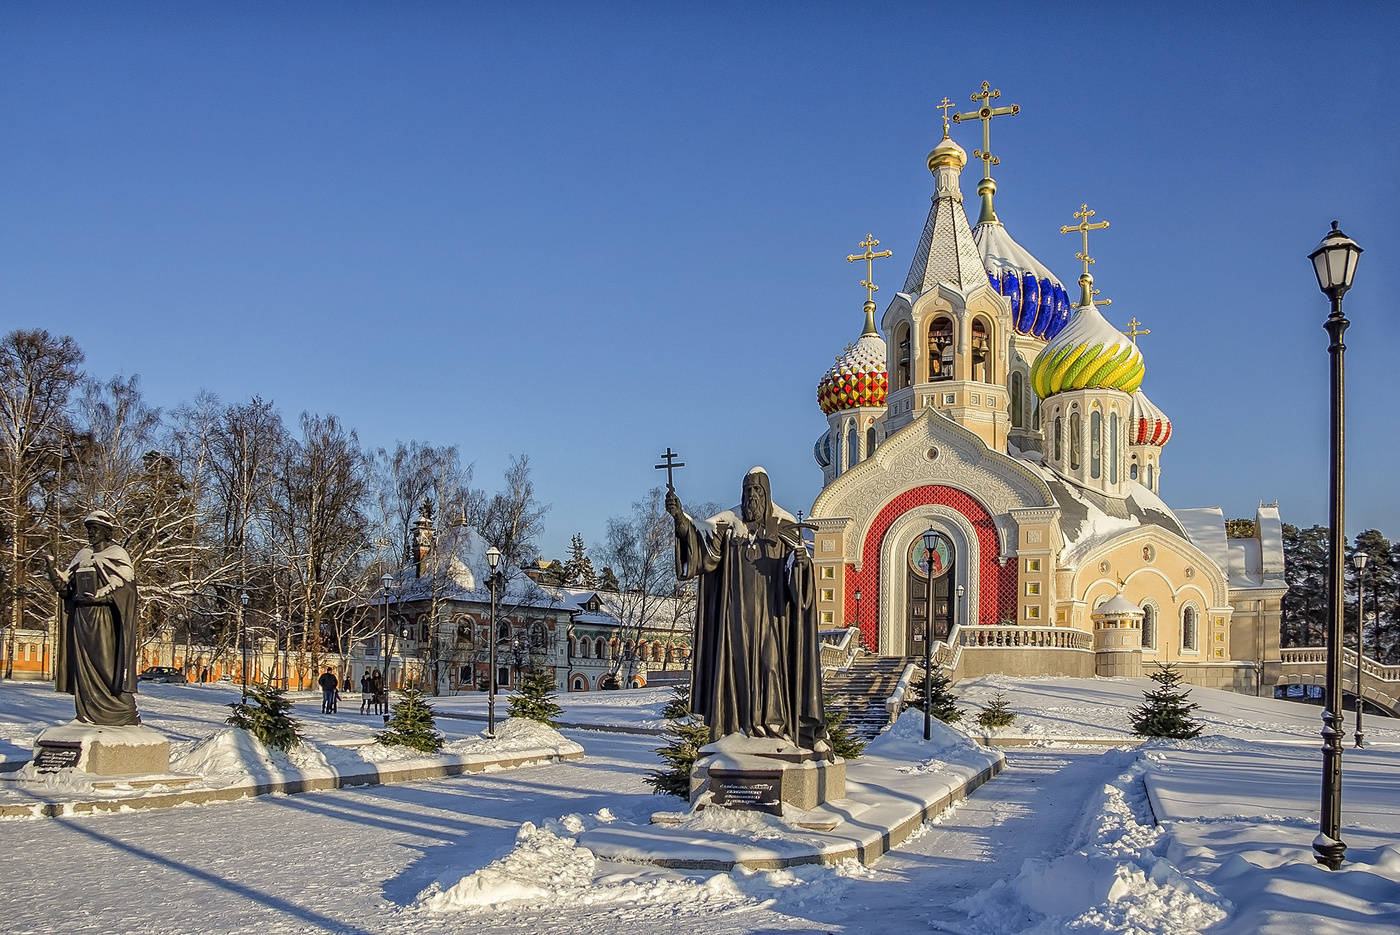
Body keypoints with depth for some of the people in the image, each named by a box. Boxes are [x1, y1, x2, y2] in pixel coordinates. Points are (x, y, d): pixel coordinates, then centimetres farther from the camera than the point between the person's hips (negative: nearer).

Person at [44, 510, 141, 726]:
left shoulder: (117, 555, -1)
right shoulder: (82, 556, 17)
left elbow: (122, 587, -11)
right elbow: (65, 585, 14)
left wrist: (95, 597, -21)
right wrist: (52, 570, -4)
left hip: (103, 619, -6)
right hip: (80, 618, 6)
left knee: (107, 666, -9)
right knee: (83, 666, 4)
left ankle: (126, 715, -6)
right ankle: (88, 714, 8)